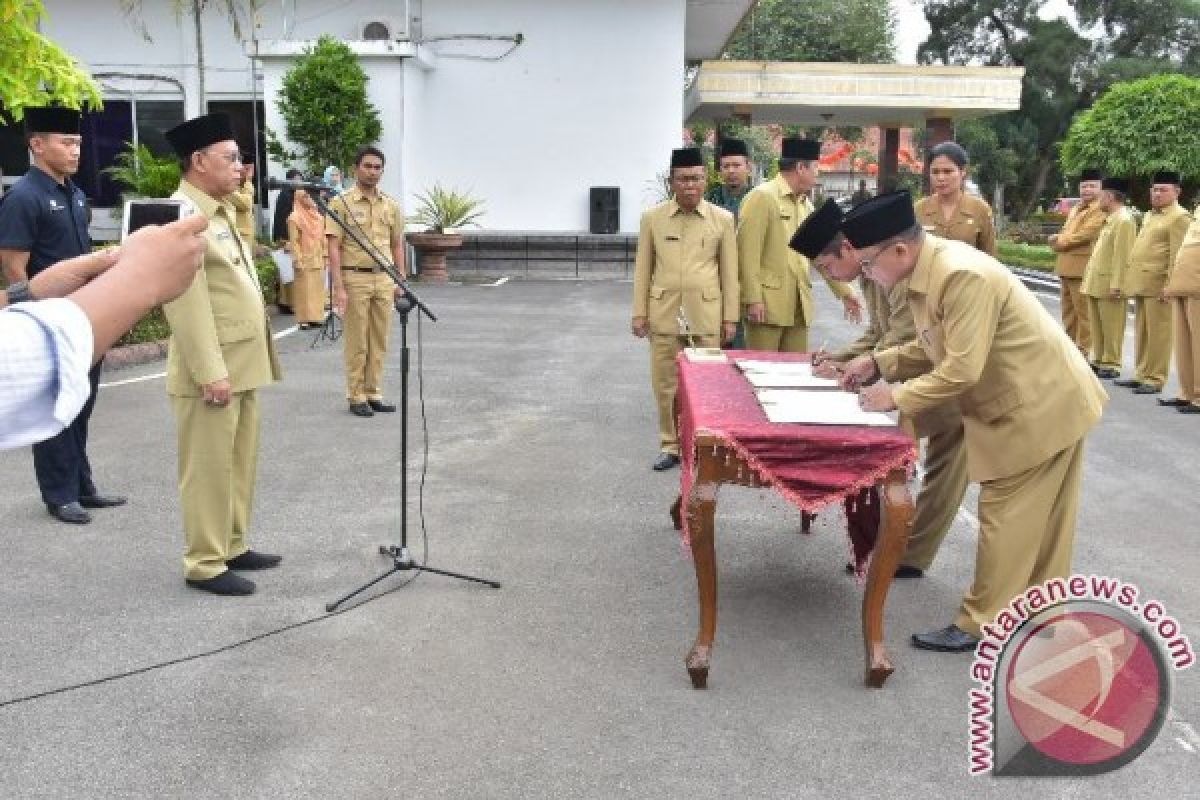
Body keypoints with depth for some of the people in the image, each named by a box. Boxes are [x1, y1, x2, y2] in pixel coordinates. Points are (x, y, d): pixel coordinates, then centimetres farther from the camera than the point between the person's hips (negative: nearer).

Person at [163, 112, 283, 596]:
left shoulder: (222, 212, 16)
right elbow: (186, 303, -21)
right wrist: (211, 372, -23)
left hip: (241, 365, 9)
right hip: (211, 369, -9)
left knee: (240, 463, 15)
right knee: (209, 468, 0)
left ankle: (233, 547, 27)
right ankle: (204, 565, 10)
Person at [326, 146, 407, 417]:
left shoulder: (391, 206, 11)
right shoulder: (341, 203, -4)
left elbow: (397, 246, 16)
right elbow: (334, 248, -8)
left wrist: (401, 281, 10)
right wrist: (339, 287, -14)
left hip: (384, 279, 5)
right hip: (355, 278, -5)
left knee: (379, 341, 8)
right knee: (357, 343, 1)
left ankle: (374, 394, 17)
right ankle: (357, 397, 9)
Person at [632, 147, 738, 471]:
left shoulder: (723, 219, 2)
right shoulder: (653, 217, 3)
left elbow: (729, 271, 4)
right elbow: (643, 268, 6)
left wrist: (730, 317, 2)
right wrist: (639, 312, 3)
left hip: (706, 314, -1)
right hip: (664, 313, 1)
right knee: (665, 383, 5)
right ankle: (670, 445, 17)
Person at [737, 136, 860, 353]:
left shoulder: (806, 205, 16)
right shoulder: (762, 197, -8)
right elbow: (748, 252, -13)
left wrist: (844, 291, 19)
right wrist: (752, 299, -18)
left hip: (799, 305, 8)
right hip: (767, 303, -7)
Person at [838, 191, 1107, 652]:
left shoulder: (962, 275, -30)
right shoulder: (928, 269, 0)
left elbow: (962, 370, -30)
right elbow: (934, 349, 10)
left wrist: (895, 397, -20)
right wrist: (878, 363, -1)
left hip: (1041, 407, -9)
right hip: (1032, 404, 9)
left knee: (1004, 516, 0)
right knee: (1039, 518, 20)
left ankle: (981, 624, 13)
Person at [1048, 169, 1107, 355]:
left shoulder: (1102, 210, -7)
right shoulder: (1075, 210, 22)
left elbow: (1086, 234, -17)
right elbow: (1065, 232, 20)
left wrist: (1061, 240, -7)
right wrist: (1058, 240, -4)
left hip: (1084, 268, -9)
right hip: (1066, 268, 9)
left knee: (1084, 312, -5)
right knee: (1068, 312, 15)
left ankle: (1084, 352, -1)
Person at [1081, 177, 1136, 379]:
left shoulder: (1124, 220, -14)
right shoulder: (1111, 220, 18)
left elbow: (1123, 256, -18)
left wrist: (1116, 285, -21)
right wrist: (1088, 279, 19)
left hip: (1109, 285, -10)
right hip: (1096, 283, 10)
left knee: (1111, 327, -2)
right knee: (1096, 326, 13)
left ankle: (1111, 365, 4)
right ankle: (1099, 360, 21)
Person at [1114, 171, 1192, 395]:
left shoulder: (1179, 217, -8)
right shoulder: (1150, 215, 20)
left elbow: (1177, 255, -15)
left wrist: (1169, 285, -20)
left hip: (1158, 285, -9)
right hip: (1142, 284, 9)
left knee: (1157, 333, -5)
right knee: (1141, 332, 12)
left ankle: (1154, 380, -1)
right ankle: (1141, 375, 19)